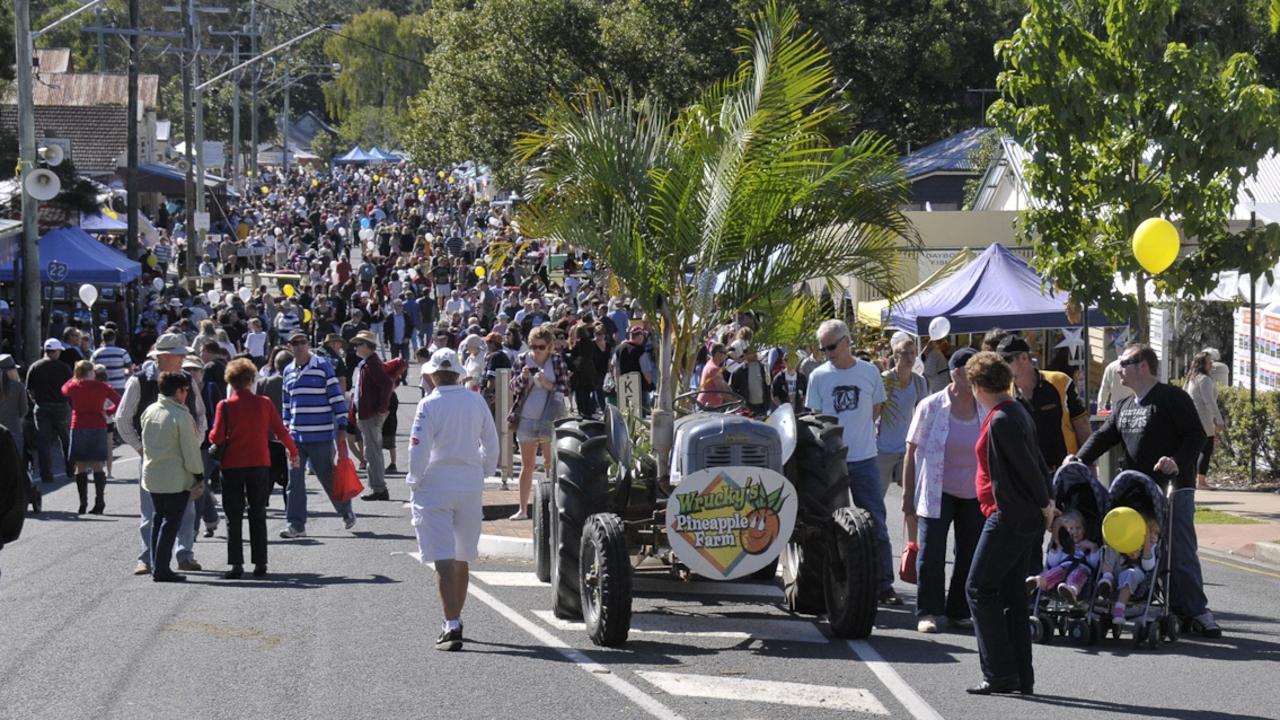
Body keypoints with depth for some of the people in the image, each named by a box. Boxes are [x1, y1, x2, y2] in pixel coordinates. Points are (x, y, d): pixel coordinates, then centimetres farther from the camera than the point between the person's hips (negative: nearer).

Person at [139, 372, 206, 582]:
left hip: (152, 476, 7)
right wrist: (198, 474, -3)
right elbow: (190, 450, -13)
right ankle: (161, 569, -5)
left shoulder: (148, 412, 5)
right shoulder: (181, 416, -16)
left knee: (158, 520, 15)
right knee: (171, 521, -2)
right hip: (176, 478, -7)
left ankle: (157, 567, 16)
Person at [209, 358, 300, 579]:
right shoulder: (264, 403, -2)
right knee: (258, 515, 11)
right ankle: (260, 563, 9)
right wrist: (293, 452, 19)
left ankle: (236, 564, -3)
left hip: (232, 466, -2)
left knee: (234, 517, 3)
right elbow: (280, 432, 2)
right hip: (259, 464, 2)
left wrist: (210, 436, 13)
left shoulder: (225, 406, -8)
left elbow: (217, 438, -11)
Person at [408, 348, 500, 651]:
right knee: (462, 559, 17)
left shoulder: (429, 405, -12)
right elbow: (491, 445, 8)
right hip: (471, 485, 5)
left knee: (444, 559, -8)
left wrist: (415, 481, 0)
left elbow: (418, 450, -15)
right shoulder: (476, 402, 3)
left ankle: (451, 626, -18)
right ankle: (455, 621, 28)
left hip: (436, 486, -5)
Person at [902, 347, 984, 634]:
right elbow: (912, 452, -3)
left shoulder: (987, 410, 3)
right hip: (937, 493, -4)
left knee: (970, 555, 7)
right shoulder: (931, 407, -7)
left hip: (974, 495, 4)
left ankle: (959, 611, 18)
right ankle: (928, 612, 5)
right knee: (931, 555, -3)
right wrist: (908, 495, -6)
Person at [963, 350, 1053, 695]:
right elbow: (1036, 462, 17)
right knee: (1012, 593, 13)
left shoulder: (1000, 420, -17)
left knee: (979, 589, -4)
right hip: (1028, 519, 10)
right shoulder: (1018, 412, 14)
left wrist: (1044, 505, -7)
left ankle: (1000, 673, -6)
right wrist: (1045, 503, 13)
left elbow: (1028, 466, -18)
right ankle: (1021, 677, 14)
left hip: (1008, 517, -10)